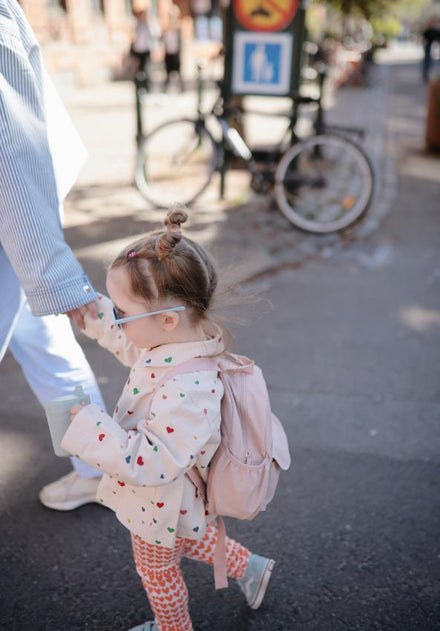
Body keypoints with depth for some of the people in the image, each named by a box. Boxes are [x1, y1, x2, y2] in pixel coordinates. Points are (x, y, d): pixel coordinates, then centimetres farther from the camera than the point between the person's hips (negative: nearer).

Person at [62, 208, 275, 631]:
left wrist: (90, 426, -37)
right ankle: (249, 567, 53)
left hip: (161, 505, -8)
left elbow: (151, 462, -40)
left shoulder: (185, 392, -45)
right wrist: (95, 315, 2)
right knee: (184, 538, 36)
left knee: (157, 570, 23)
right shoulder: (181, 338, -16)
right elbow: (133, 347, 6)